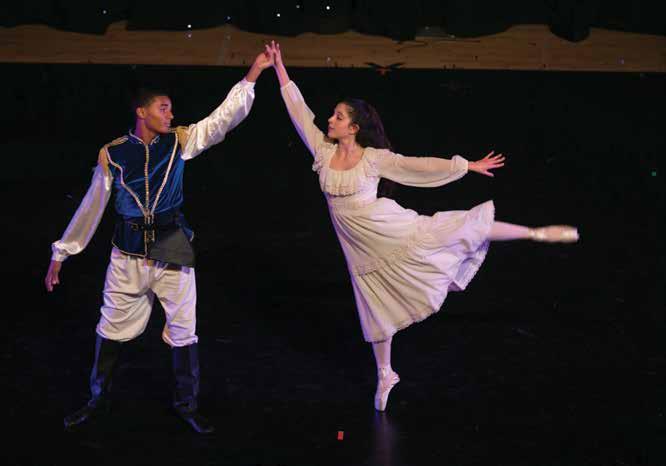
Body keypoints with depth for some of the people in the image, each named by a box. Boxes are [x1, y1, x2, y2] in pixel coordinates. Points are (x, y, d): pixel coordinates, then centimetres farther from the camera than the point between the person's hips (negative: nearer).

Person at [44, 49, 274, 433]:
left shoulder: (181, 141, -1)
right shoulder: (113, 154, -3)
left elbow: (227, 116, -7)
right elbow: (92, 207, 4)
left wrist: (254, 72, -15)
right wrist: (61, 253, 6)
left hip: (172, 248, 0)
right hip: (128, 251, 0)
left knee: (184, 331, 7)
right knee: (111, 329, 10)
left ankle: (187, 405, 25)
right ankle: (98, 400, 30)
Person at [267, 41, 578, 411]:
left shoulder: (374, 158, -12)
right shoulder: (324, 151, -3)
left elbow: (419, 166, -12)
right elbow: (299, 111, -2)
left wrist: (468, 166, -13)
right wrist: (280, 68, -4)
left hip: (389, 229, -3)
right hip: (361, 244, 3)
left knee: (461, 229, -7)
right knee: (376, 307, 13)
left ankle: (538, 233, 7)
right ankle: (385, 374, 29)